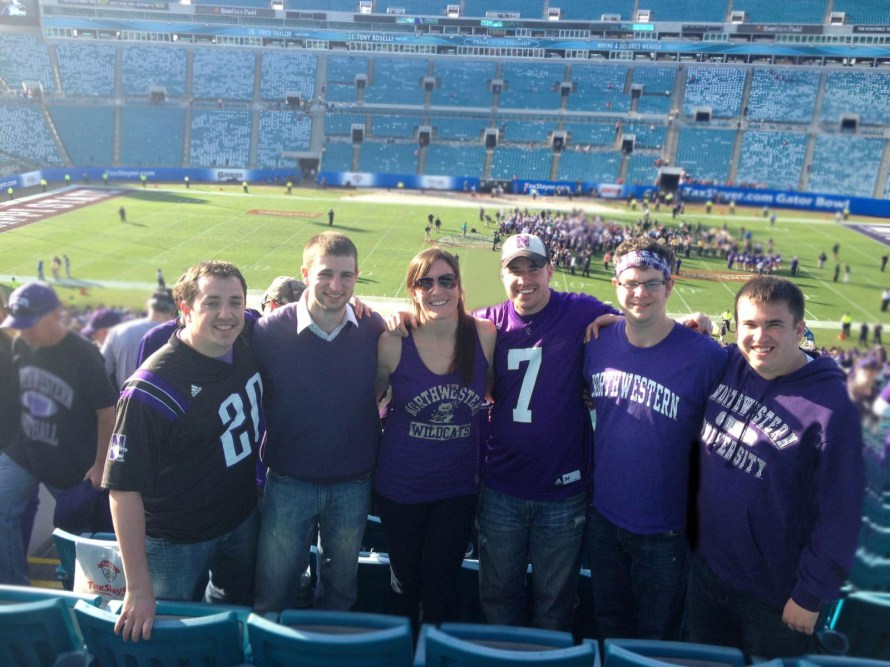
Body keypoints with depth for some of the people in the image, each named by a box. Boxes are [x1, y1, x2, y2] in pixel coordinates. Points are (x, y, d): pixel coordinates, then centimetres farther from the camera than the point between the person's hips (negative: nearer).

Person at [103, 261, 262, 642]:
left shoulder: (250, 346, -12)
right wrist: (138, 588, -23)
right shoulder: (152, 390, -29)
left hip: (243, 521, 5)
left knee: (237, 611, 28)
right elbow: (124, 487, -25)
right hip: (177, 541, -5)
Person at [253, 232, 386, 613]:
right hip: (289, 482, -1)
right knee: (273, 595, 15)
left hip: (353, 485, 2)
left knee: (341, 587, 23)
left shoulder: (374, 330, -8)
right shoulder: (270, 331, -13)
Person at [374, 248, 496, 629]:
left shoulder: (485, 335, -11)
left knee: (441, 586, 12)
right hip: (399, 486, 0)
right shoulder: (393, 343, -14)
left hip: (458, 486, 0)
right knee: (406, 580, 20)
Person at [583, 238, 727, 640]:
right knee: (608, 625, 26)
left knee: (656, 636, 20)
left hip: (663, 531, -4)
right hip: (602, 517, 4)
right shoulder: (598, 343, -7)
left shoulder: (705, 357, -20)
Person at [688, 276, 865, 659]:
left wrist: (811, 595, -13)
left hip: (775, 597, -5)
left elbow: (839, 512, -18)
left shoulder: (830, 406, -22)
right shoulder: (727, 364, -8)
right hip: (707, 569, 5)